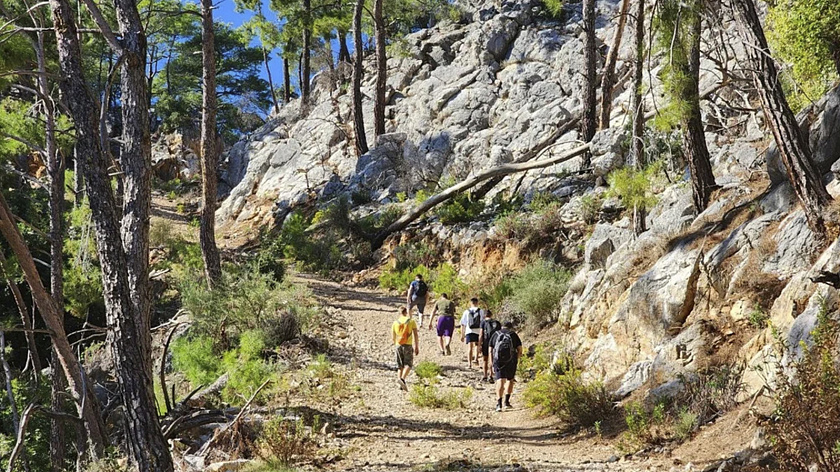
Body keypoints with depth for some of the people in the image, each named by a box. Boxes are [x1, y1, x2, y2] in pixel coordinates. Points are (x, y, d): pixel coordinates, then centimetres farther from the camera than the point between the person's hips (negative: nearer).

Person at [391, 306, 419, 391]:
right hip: (408, 345, -3)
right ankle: (402, 379, -23)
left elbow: (393, 337, 13)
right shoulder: (411, 321, -1)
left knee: (400, 366, 12)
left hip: (398, 345, 3)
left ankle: (399, 378, 4)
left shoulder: (395, 322, 6)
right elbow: (415, 335, -5)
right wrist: (417, 347, 0)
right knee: (408, 364, -1)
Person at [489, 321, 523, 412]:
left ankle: (499, 404, -17)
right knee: (510, 380, 18)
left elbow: (490, 351, 9)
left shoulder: (495, 335, 15)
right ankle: (507, 401, 10)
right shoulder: (514, 335, 11)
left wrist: (492, 364, 12)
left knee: (500, 381, -3)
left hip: (498, 360, 0)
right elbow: (520, 351, 5)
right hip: (511, 361, 0)